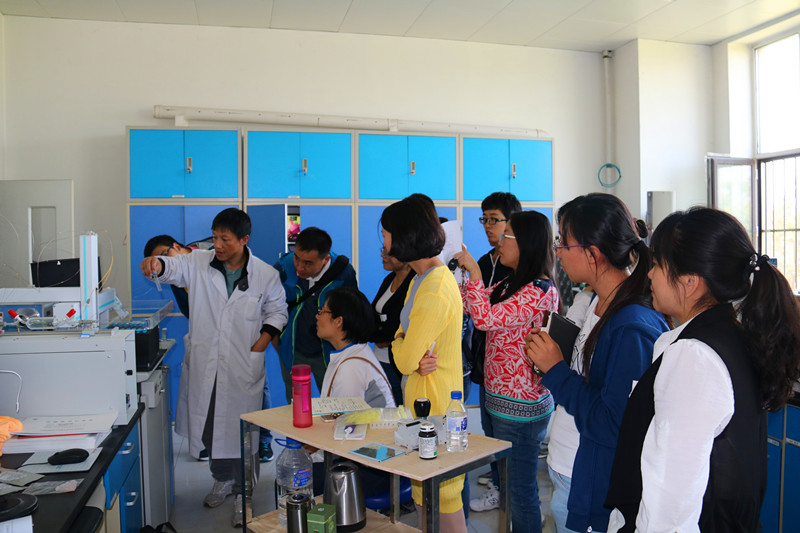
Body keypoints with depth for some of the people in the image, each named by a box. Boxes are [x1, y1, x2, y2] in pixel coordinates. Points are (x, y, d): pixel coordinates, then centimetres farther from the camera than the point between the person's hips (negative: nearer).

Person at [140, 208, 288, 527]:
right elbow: (174, 268, -15)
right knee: (210, 425, 17)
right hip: (204, 363, 3)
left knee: (242, 429, 3)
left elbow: (277, 310, 6)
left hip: (243, 367, -2)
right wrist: (157, 264, -38)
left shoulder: (265, 275, -5)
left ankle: (242, 492, 24)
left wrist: (263, 341, -7)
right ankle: (222, 478, 40)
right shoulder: (198, 263, -2)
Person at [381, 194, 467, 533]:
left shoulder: (434, 294, -24)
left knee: (442, 497, 5)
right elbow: (401, 336, 11)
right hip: (421, 401, 10)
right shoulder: (424, 279, 9)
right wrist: (415, 359, -9)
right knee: (422, 494, 20)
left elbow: (405, 360, -20)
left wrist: (410, 359, 2)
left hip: (435, 406, -9)